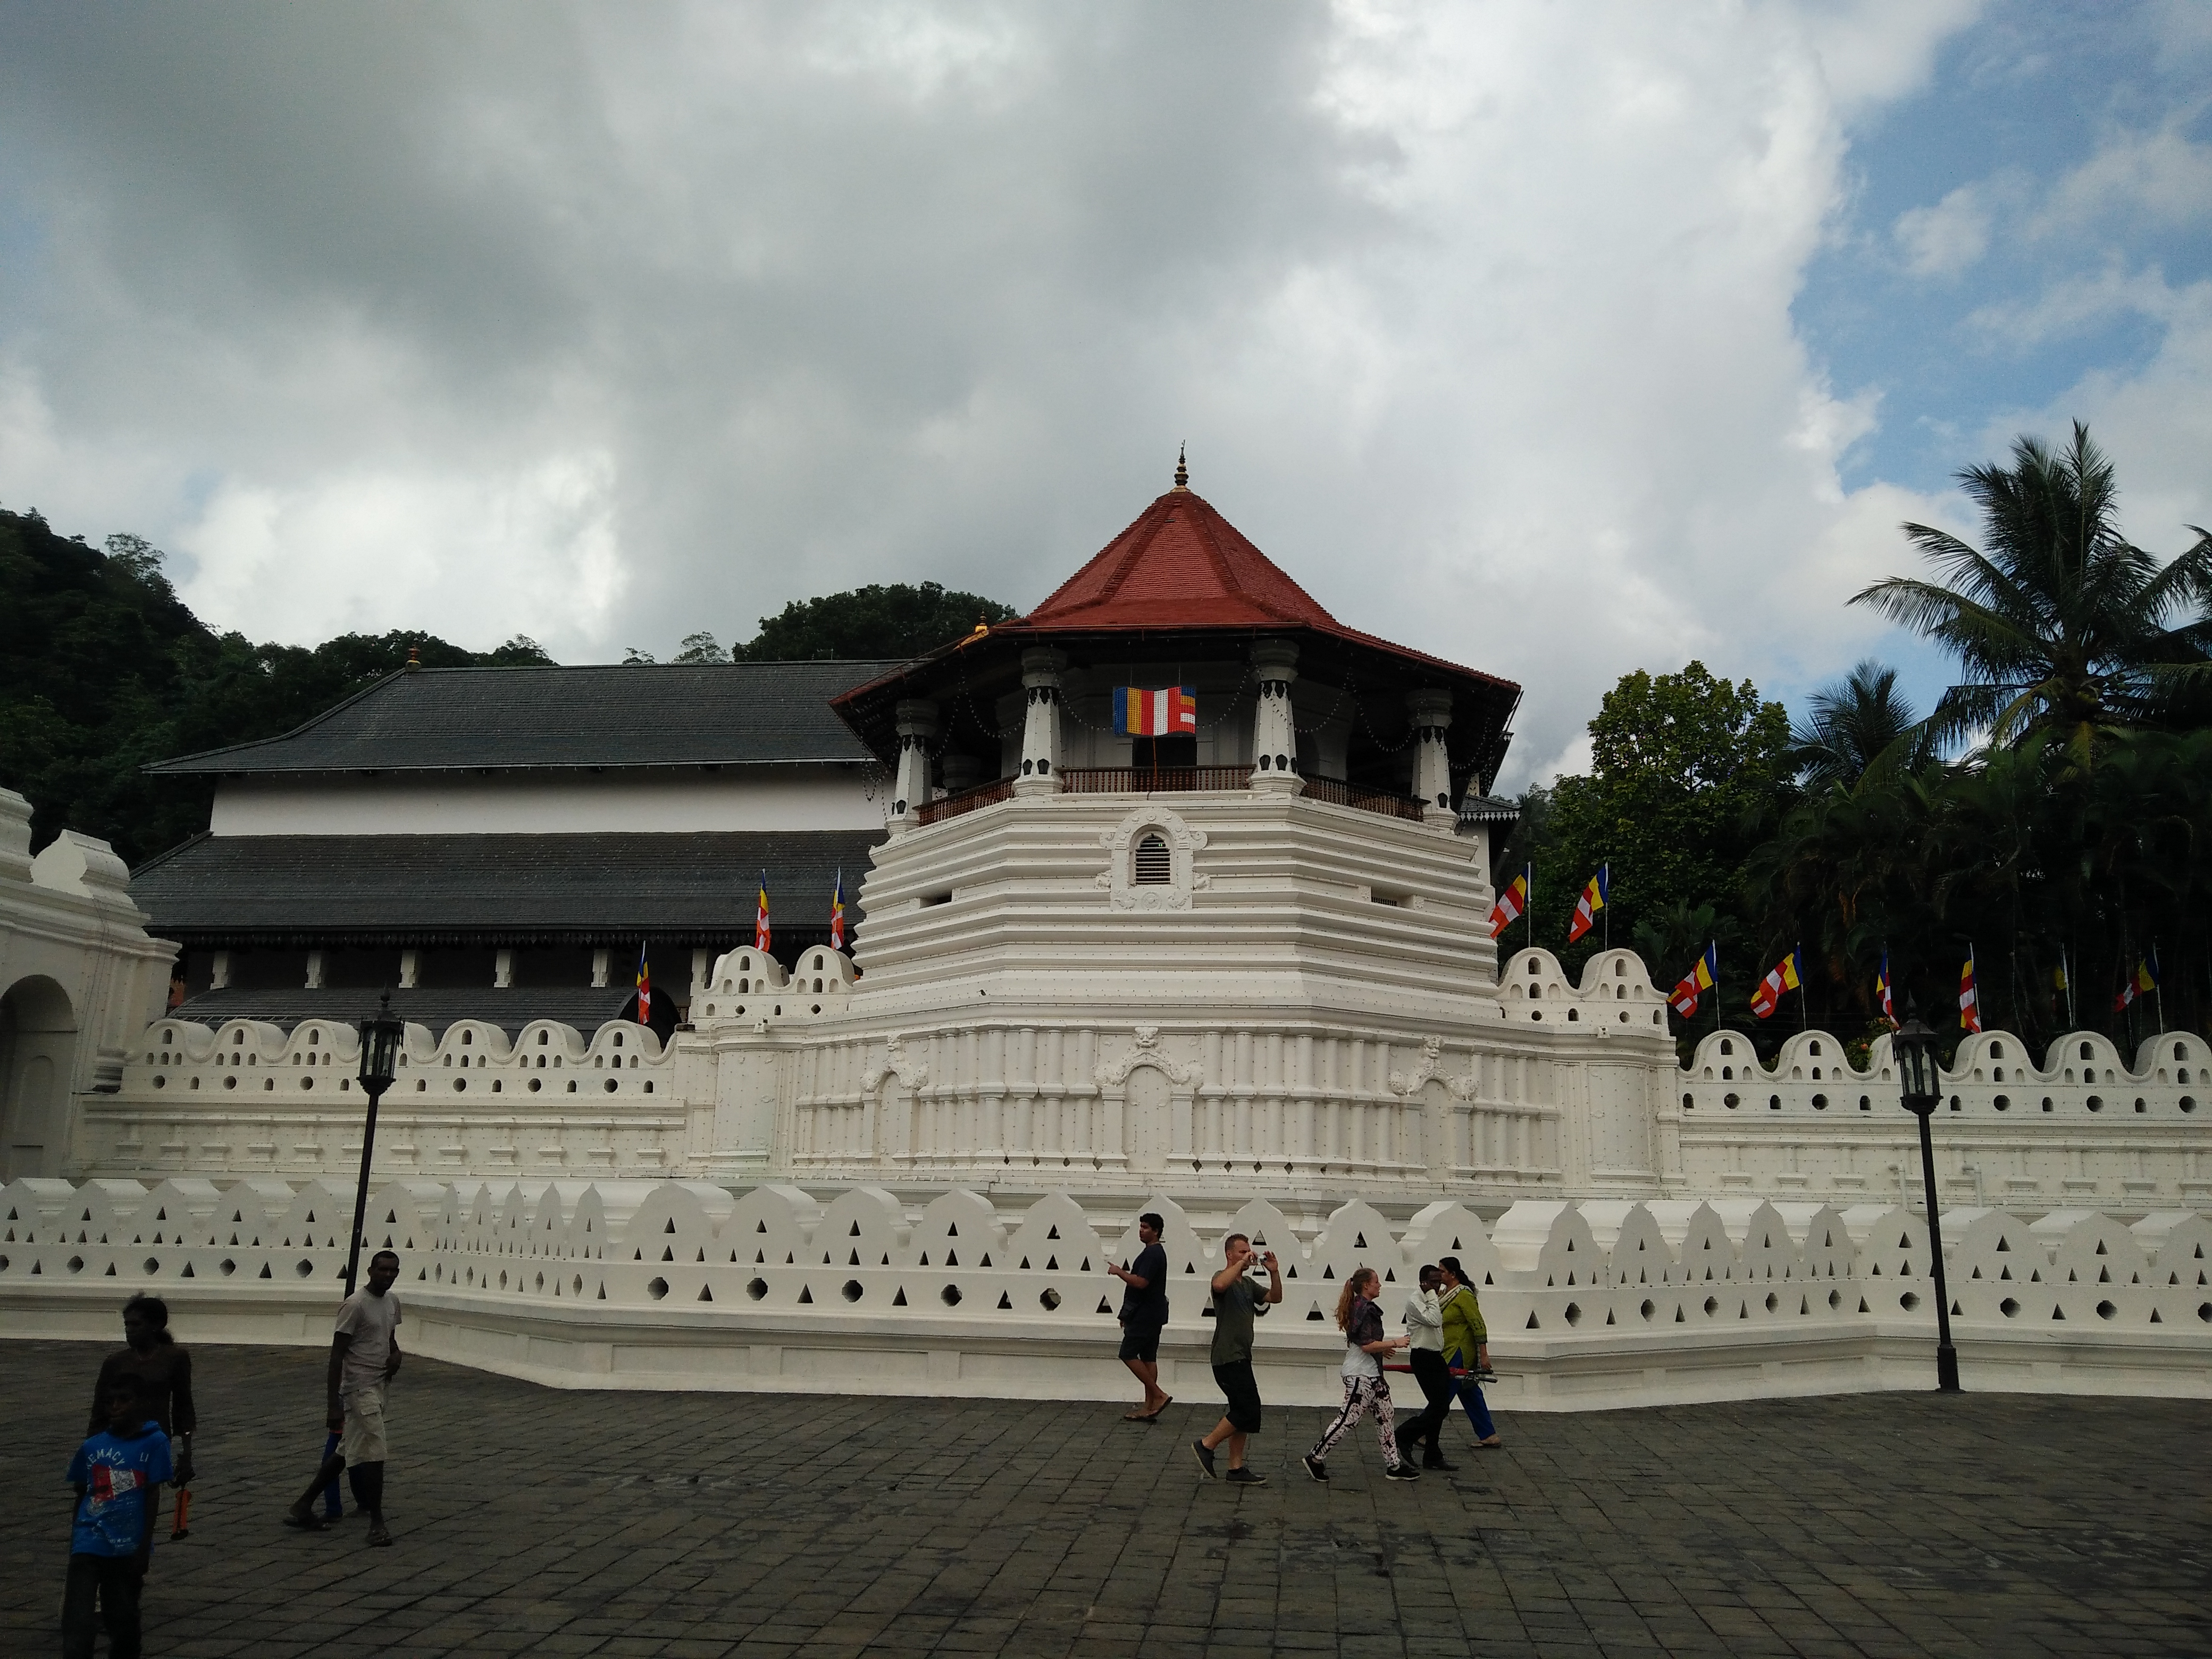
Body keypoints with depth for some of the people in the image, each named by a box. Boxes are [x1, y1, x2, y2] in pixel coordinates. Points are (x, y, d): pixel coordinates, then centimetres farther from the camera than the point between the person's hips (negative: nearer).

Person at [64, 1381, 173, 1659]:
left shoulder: (154, 1442, -7)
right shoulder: (92, 1446, 1)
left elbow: (152, 1499, -5)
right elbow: (80, 1495, 14)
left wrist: (143, 1550, -8)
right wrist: (74, 1544, 19)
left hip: (127, 1549, -1)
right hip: (89, 1546, 1)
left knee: (124, 1621, 13)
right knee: (77, 1623, -8)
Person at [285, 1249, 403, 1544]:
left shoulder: (392, 1302, 9)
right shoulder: (355, 1305, -16)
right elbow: (337, 1355, -17)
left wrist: (395, 1353, 0)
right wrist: (335, 1406, -20)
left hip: (378, 1386, 9)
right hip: (359, 1387, -9)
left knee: (347, 1452, 15)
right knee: (374, 1453, -9)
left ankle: (302, 1507, 25)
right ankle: (377, 1523, -1)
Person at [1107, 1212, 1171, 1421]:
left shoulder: (1152, 1253, -16)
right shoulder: (1156, 1252, 17)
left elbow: (1141, 1282, -27)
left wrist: (1119, 1272, -14)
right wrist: (1128, 1314, 25)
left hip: (1145, 1315, -10)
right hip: (1151, 1315, 10)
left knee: (1128, 1354, -7)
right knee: (1148, 1357, 9)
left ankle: (1158, 1396, -7)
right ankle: (1149, 1407, 10)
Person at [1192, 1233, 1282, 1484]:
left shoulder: (1248, 1284, 18)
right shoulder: (1223, 1277, -10)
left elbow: (1275, 1298, 16)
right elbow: (1220, 1285, -35)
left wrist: (1274, 1273, 0)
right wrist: (1242, 1263, -27)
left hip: (1241, 1358, 9)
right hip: (1228, 1358, -9)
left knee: (1242, 1413, 9)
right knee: (1248, 1411, -12)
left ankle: (1236, 1469, 14)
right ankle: (1206, 1445, 0)